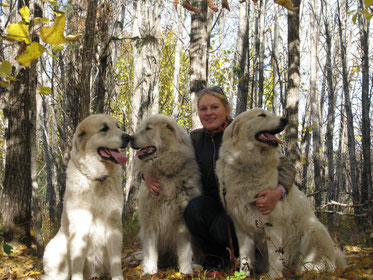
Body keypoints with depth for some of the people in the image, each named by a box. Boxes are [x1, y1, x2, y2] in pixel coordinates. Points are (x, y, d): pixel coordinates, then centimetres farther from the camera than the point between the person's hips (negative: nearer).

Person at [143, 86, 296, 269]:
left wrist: (278, 192, -35)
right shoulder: (196, 138, 4)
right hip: (213, 201, 4)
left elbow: (286, 166, -13)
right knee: (193, 209, -29)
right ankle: (215, 256, -3)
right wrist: (148, 175, -11)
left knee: (221, 227, -34)